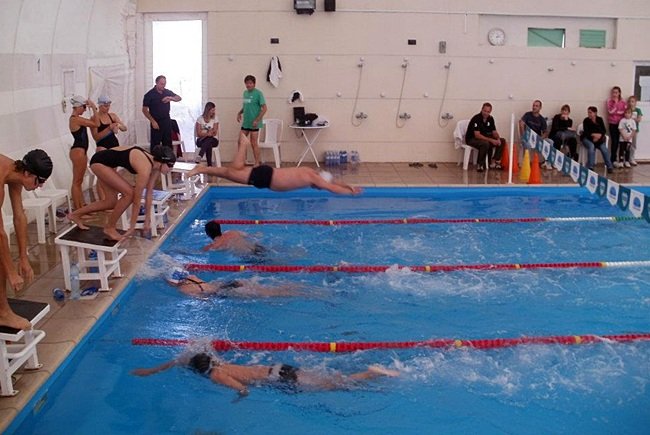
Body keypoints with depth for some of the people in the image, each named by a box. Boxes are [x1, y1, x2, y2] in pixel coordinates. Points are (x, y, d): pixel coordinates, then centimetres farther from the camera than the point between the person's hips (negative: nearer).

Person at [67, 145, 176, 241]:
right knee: (129, 193, -16)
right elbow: (137, 200, -24)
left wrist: (147, 220, 7)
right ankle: (109, 228, -1)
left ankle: (75, 214, 27)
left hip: (107, 162, 9)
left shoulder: (154, 164, -5)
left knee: (111, 202, 11)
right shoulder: (145, 169, -30)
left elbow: (149, 194, 3)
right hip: (99, 162, -9)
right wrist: (132, 227, -18)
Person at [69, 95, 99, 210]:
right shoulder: (75, 119, -17)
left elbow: (92, 120, 22)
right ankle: (78, 210, -2)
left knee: (79, 182, 13)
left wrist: (94, 109, 12)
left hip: (82, 151, 10)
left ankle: (81, 208, 20)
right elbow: (96, 124, -17)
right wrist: (94, 108, -11)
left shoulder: (77, 119, 12)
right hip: (78, 151, -10)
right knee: (76, 182, -5)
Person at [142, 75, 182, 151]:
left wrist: (171, 98, -15)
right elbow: (144, 110, -7)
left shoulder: (167, 92, 6)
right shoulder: (149, 95, -7)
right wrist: (153, 121, -13)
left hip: (167, 121, 5)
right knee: (155, 145, -4)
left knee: (168, 144, 9)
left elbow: (179, 98, 8)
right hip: (156, 123, -5)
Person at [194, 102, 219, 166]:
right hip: (201, 140, -1)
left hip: (213, 140, 1)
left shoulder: (215, 118, 5)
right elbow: (199, 134, -5)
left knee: (208, 140, -39)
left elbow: (214, 133, -2)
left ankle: (199, 157, -57)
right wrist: (207, 134, -23)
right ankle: (209, 164, -48)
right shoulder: (200, 119, 3)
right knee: (208, 145, -38)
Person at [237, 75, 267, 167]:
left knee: (254, 143, -2)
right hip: (245, 122, 7)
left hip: (254, 123, -7)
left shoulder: (258, 93, -11)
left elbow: (264, 108, -14)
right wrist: (239, 113, 6)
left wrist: (257, 120, -19)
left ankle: (257, 164, 8)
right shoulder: (245, 93, 10)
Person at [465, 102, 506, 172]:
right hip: (471, 139, -8)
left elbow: (494, 132, 8)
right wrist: (491, 140, -31)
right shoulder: (476, 118, -22)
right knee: (485, 143, -38)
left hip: (484, 138, 8)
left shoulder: (490, 119, 1)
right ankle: (480, 165, -23)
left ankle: (494, 162, -3)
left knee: (502, 141, -3)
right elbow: (477, 135, -28)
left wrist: (498, 139, -15)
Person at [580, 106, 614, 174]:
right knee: (591, 146, -34)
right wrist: (593, 134, -27)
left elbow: (603, 130, 1)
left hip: (598, 138, 2)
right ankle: (590, 167, -31)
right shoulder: (586, 120, -5)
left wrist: (599, 135, -18)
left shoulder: (600, 120, 4)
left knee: (604, 148, -23)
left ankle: (609, 167, -11)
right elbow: (586, 132, -12)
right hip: (587, 138, -2)